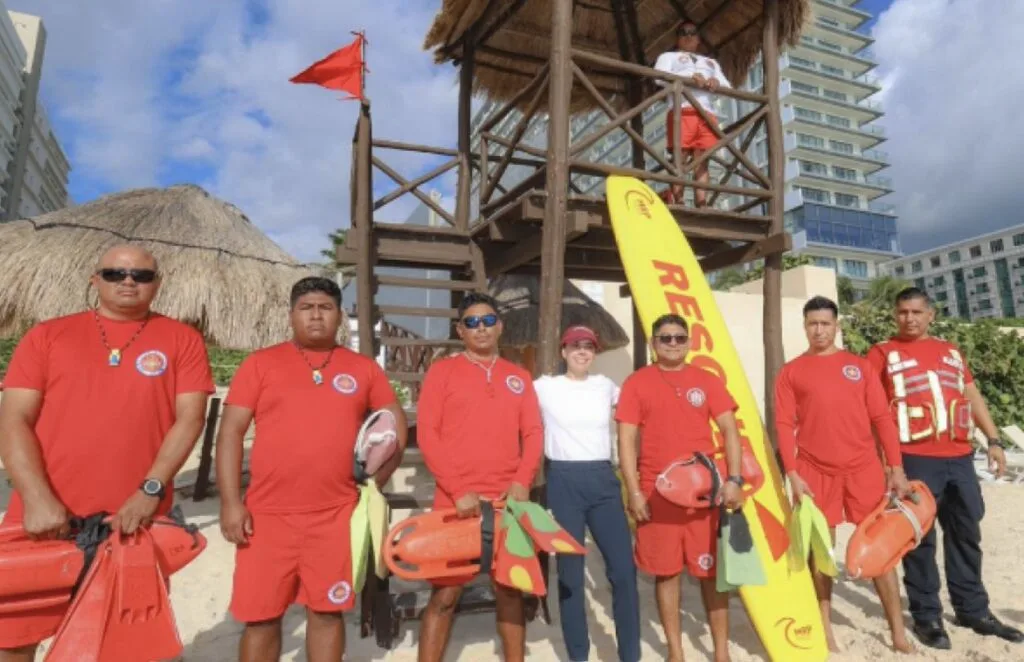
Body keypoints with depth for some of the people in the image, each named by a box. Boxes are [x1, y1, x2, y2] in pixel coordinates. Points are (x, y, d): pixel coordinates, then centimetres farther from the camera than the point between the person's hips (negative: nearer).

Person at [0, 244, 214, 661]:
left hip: (136, 520, -1)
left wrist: (151, 490, -12)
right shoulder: (47, 336, 8)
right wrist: (36, 498, -10)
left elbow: (190, 417, -3)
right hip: (47, 518, 1)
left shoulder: (182, 340, 4)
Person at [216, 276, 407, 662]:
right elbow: (230, 431, 0)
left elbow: (396, 423, 12)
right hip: (268, 514, 0)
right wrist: (230, 502, -7)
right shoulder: (260, 363, 2)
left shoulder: (363, 368, 6)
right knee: (261, 615, 9)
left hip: (337, 515, 1)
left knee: (327, 611, 10)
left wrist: (375, 481, 4)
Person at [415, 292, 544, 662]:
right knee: (446, 592, 1)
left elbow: (534, 433, 8)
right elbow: (427, 434, -5)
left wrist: (522, 482, -7)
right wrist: (458, 490, -12)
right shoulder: (442, 371, 1)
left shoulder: (519, 377, 11)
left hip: (508, 500, 3)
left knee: (510, 589, 12)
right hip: (456, 500, -3)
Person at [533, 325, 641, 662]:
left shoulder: (605, 386, 10)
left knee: (624, 566, 2)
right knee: (570, 570, 5)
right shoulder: (545, 386, 0)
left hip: (603, 478, 3)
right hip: (564, 481, -3)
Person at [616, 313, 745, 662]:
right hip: (656, 494, -1)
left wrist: (733, 480, -7)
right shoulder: (636, 383, 0)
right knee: (666, 571, 9)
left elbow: (730, 431, 4)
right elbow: (626, 440, -2)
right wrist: (634, 491, -8)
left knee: (712, 570, 10)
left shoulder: (707, 381, 5)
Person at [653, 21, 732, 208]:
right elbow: (660, 77, 1)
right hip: (682, 111, -3)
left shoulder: (711, 62, 37)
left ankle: (701, 205, -17)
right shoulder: (668, 56, 25)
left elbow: (728, 87, 23)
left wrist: (717, 83, -2)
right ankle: (676, 203, -21)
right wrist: (690, 76, -14)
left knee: (702, 162, -9)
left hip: (708, 115, 3)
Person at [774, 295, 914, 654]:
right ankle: (825, 629, 19)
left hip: (863, 468, 2)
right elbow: (784, 425, -2)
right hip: (815, 472, -1)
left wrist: (896, 468, 0)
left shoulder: (860, 366, 9)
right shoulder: (791, 372, 3)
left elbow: (881, 418, 6)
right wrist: (792, 474, -9)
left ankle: (898, 631, 23)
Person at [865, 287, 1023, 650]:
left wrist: (993, 440, 12)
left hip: (959, 457, 5)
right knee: (920, 539, 1)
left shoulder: (951, 351, 17)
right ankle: (927, 616, 13)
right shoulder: (883, 353, 0)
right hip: (914, 459, -5)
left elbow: (973, 397, 20)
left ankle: (973, 610, 29)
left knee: (966, 535, 14)